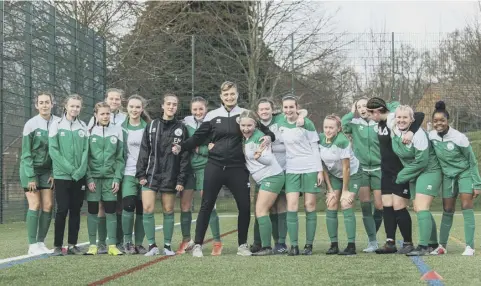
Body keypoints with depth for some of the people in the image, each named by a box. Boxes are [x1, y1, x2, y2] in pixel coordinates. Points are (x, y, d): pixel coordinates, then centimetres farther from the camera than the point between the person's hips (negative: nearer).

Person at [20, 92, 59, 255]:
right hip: (31, 169, -4)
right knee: (35, 205, -8)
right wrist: (31, 177, -14)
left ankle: (41, 243, 8)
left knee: (48, 206, -1)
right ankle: (32, 245, -5)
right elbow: (26, 153, -10)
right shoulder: (31, 124, -12)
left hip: (47, 170, 4)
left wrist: (54, 173, -4)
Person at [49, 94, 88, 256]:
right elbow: (53, 150, -7)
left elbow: (86, 150, 5)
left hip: (80, 176, 3)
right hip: (62, 175, -3)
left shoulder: (83, 127, 9)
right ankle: (57, 246, 2)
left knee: (75, 210, 6)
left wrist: (80, 170, -10)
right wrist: (69, 169, -13)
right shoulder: (57, 125, -1)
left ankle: (72, 245, 11)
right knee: (62, 210, -5)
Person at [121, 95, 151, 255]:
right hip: (128, 174, -1)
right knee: (128, 206, -15)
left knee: (142, 210, 2)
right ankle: (127, 242, -2)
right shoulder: (121, 127, 6)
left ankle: (139, 243, 12)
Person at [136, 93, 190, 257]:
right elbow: (144, 152, 5)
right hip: (151, 175, 0)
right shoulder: (151, 126, 5)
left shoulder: (181, 129, 3)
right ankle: (152, 245, 1)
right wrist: (141, 174, -3)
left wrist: (181, 180, -4)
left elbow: (185, 156, 1)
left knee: (168, 211, 5)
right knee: (148, 209, -9)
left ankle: (167, 245, 16)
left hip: (170, 176, 0)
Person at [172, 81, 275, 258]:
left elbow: (263, 131, 9)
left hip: (237, 168, 0)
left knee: (245, 206, 0)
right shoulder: (212, 116, 6)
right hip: (215, 167, 0)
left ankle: (242, 245, 15)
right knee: (206, 205, 0)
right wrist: (181, 147, -6)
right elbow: (198, 137, 7)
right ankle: (198, 245, 7)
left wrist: (269, 137, -14)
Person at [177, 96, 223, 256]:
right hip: (187, 166, 4)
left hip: (204, 167, -4)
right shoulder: (186, 123, 4)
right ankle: (186, 240, 20)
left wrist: (198, 148, -17)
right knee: (185, 205, 6)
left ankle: (217, 242, 1)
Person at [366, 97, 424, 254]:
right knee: (387, 206, 5)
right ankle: (390, 243, 9)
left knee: (399, 207, -8)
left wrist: (411, 132, -40)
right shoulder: (381, 123, 8)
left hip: (401, 172, -8)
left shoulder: (395, 120, -17)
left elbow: (419, 115, -28)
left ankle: (408, 243, 4)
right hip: (387, 172, 9)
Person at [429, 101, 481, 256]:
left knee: (466, 206, -14)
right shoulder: (432, 136, -12)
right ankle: (442, 246, 14)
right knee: (447, 211, 7)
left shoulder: (459, 138, -23)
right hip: (448, 175, 4)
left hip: (465, 173, -4)